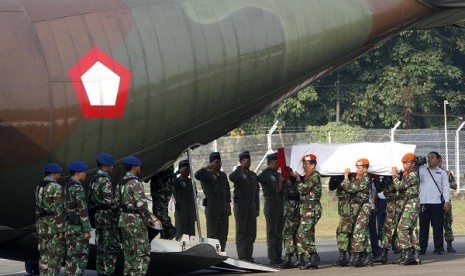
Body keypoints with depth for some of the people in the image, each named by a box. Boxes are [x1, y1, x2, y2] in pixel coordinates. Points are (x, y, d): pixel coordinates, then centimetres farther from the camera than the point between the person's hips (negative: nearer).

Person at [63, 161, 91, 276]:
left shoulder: (67, 186, 14)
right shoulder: (78, 188, -16)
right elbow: (83, 210, -20)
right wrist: (87, 230, -19)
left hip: (69, 225, 9)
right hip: (78, 226, -9)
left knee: (71, 255, 11)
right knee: (81, 256, -6)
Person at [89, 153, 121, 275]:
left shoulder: (93, 181, 14)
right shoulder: (105, 181, -15)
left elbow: (90, 199, 17)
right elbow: (109, 201, -21)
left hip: (98, 218, 10)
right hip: (109, 219, -10)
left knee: (101, 248, 12)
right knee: (111, 248, -7)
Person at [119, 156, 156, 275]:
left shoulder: (121, 183, 11)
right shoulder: (135, 184, -16)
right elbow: (142, 205, -19)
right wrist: (149, 220, -8)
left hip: (124, 222, 9)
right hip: (136, 223, -9)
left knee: (129, 255, 14)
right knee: (142, 256, -5)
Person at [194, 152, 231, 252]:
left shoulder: (223, 175, 15)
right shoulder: (206, 174, -5)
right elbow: (197, 175, -28)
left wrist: (228, 203, 18)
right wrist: (209, 166, -21)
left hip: (224, 209, 6)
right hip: (212, 209, -6)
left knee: (223, 234, 7)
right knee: (212, 234, -5)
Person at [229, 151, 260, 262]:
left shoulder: (253, 175, 14)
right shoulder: (238, 173, -4)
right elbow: (231, 178, -31)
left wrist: (257, 208, 12)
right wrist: (241, 167, -23)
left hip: (252, 207, 6)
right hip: (240, 206, -6)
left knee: (251, 233, 6)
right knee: (241, 233, -4)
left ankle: (249, 256, 12)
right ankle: (242, 257, -4)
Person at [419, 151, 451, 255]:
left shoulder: (442, 173, 10)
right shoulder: (421, 171, 12)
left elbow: (446, 187, 6)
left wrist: (446, 201, -3)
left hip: (437, 203, -1)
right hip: (423, 203, 1)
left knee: (438, 226, -1)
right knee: (423, 226, 0)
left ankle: (439, 248, 4)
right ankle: (422, 248, 4)